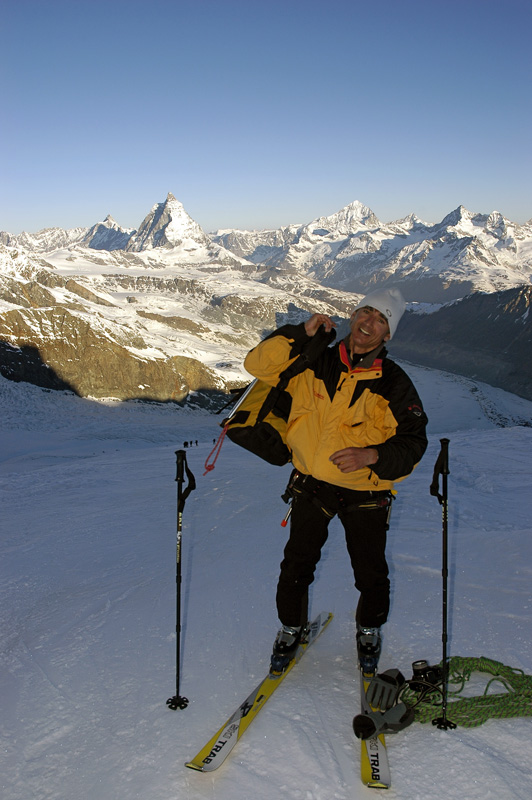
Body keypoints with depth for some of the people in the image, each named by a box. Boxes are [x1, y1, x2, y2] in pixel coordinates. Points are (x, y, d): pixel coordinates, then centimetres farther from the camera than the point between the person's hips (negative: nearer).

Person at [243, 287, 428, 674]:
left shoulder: (395, 384, -7)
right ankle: (291, 627, 35)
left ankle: (369, 630, 42)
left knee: (371, 574, 12)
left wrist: (371, 456, -25)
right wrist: (301, 334, -15)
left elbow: (413, 442, -7)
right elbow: (259, 364, -6)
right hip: (312, 486, 1)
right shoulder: (314, 364, -3)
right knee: (296, 566, 8)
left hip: (365, 495, 0)